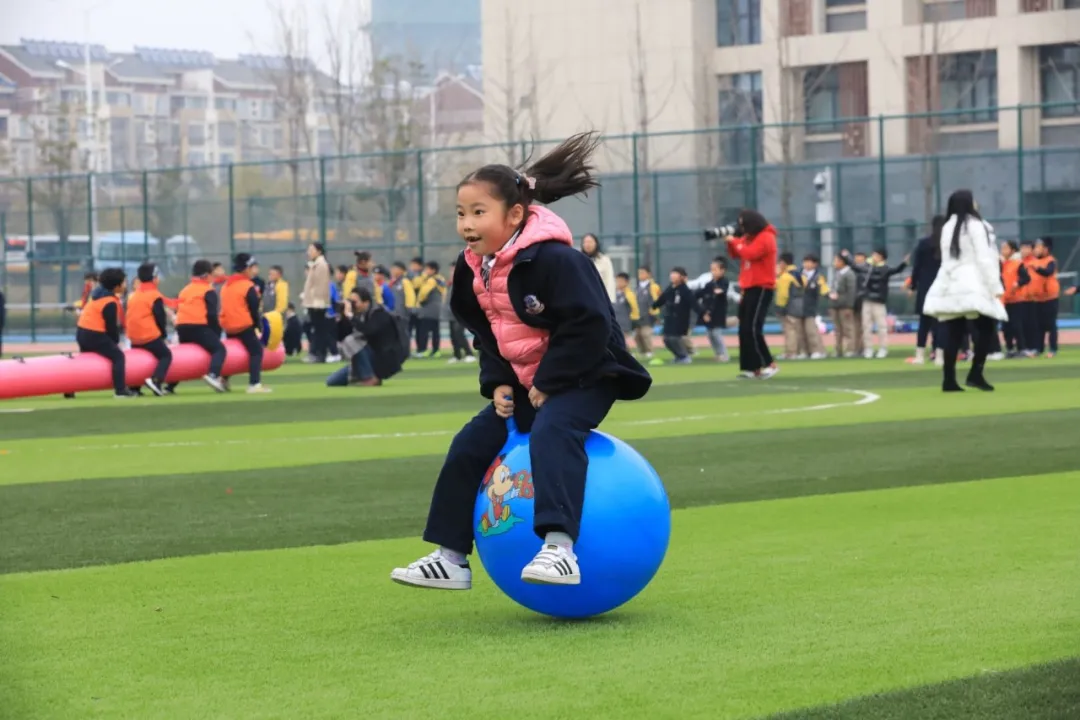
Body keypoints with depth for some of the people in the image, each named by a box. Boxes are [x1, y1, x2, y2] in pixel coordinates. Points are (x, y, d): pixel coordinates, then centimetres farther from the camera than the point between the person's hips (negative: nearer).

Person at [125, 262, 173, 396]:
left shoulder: (133, 296, 15)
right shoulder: (155, 296, -7)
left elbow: (130, 316, 18)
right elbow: (160, 318, -9)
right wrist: (163, 334, 6)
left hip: (134, 337, 7)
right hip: (150, 336, -7)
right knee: (166, 355, 1)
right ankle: (156, 380, -21)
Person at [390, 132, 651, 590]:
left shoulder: (554, 260, -24)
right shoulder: (474, 270, 2)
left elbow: (589, 326, -27)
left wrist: (547, 383, -22)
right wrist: (498, 383, -2)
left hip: (586, 377, -9)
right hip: (524, 383, 9)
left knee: (551, 431, -35)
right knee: (470, 446, 2)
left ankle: (559, 547, -45)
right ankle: (451, 559, 12)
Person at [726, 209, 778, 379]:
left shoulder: (766, 238, -12)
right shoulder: (749, 237, 15)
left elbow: (750, 254, -23)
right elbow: (735, 254, 19)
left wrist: (734, 241, -13)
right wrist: (730, 241, 2)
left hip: (761, 288, -10)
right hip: (749, 288, 10)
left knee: (753, 328, -16)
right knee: (744, 330, 5)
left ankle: (770, 364, -12)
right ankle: (752, 367, 5)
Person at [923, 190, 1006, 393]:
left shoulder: (947, 228, 15)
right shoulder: (974, 225, -5)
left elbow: (947, 259, 14)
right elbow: (984, 259, -10)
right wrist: (996, 287, -8)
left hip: (950, 286, 7)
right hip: (972, 286, -6)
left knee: (952, 334, 3)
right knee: (985, 329, 0)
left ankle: (949, 379, -1)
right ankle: (975, 374, -9)